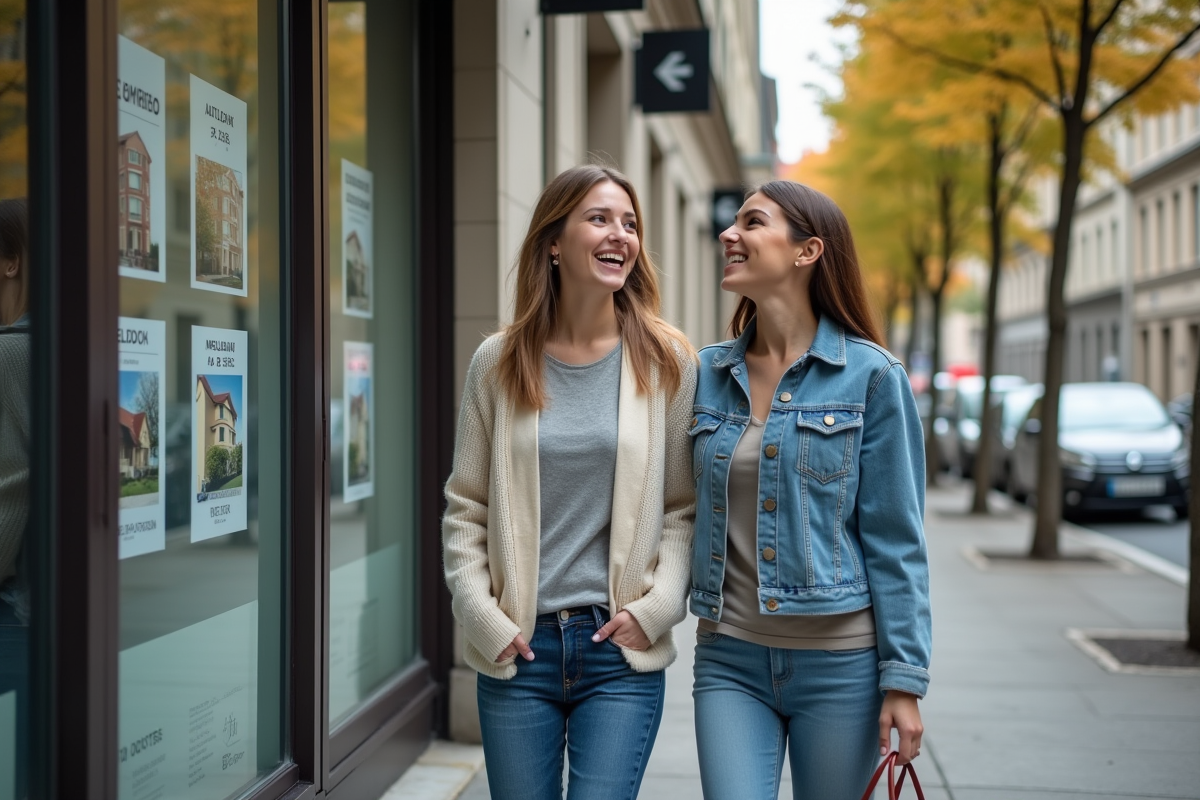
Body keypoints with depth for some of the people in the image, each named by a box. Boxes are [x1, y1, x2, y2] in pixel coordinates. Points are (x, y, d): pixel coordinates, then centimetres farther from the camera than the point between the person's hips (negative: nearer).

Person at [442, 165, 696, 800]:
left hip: (621, 652, -1)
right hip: (515, 651, 1)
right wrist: (482, 616, -4)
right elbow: (465, 506, 5)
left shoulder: (666, 362, 0)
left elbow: (686, 506, 2)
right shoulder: (498, 362, 2)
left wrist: (657, 607, -9)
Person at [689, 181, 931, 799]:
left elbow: (896, 539, -6)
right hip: (729, 658, 3)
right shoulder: (708, 373, 4)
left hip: (839, 661, -2)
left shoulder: (870, 375, -7)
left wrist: (904, 678, -8)